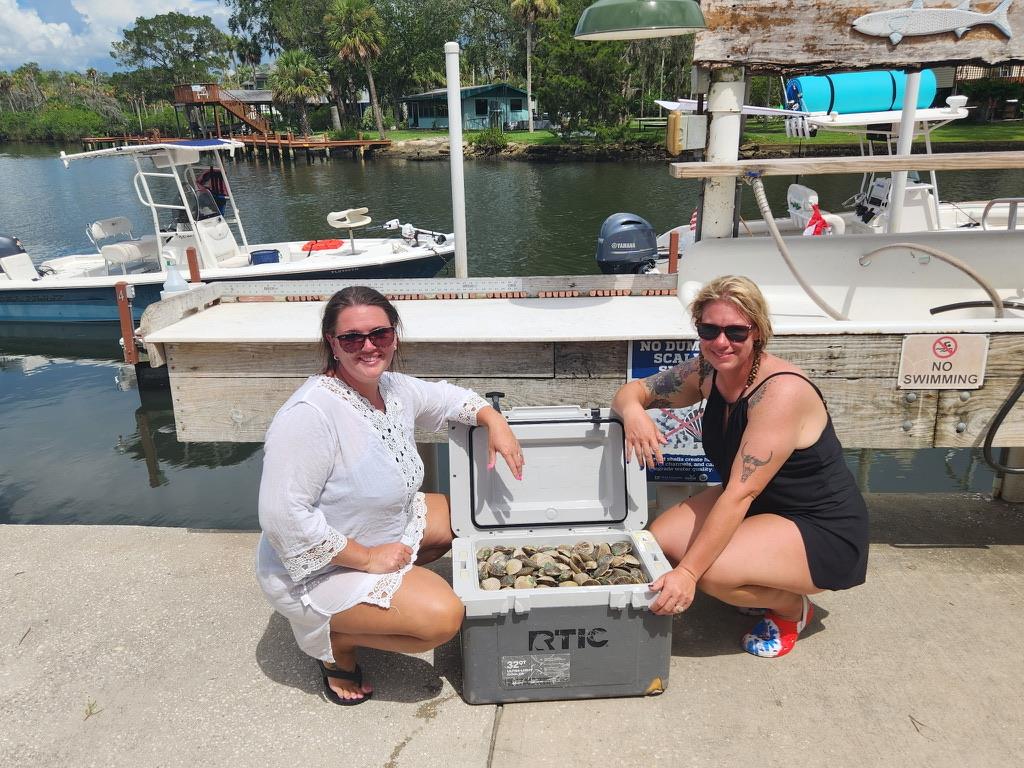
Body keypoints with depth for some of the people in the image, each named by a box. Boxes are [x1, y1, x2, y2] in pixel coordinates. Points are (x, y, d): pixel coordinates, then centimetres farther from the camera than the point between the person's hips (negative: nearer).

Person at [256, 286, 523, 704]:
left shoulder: (395, 388, -6)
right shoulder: (310, 414, -31)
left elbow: (447, 396, 14)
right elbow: (283, 516, -32)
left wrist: (494, 421, -4)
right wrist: (367, 558, -25)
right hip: (319, 569, -8)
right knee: (443, 616, -21)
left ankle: (390, 584, 14)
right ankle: (335, 639, 2)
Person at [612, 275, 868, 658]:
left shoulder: (781, 391, -29)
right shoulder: (707, 372, -7)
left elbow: (741, 493, -34)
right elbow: (633, 391, 0)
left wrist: (688, 572, -36)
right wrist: (633, 412, -26)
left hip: (823, 532, -7)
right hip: (754, 508, 8)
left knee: (712, 570, -30)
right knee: (658, 541, -12)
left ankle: (792, 607, 4)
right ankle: (758, 591, 14)